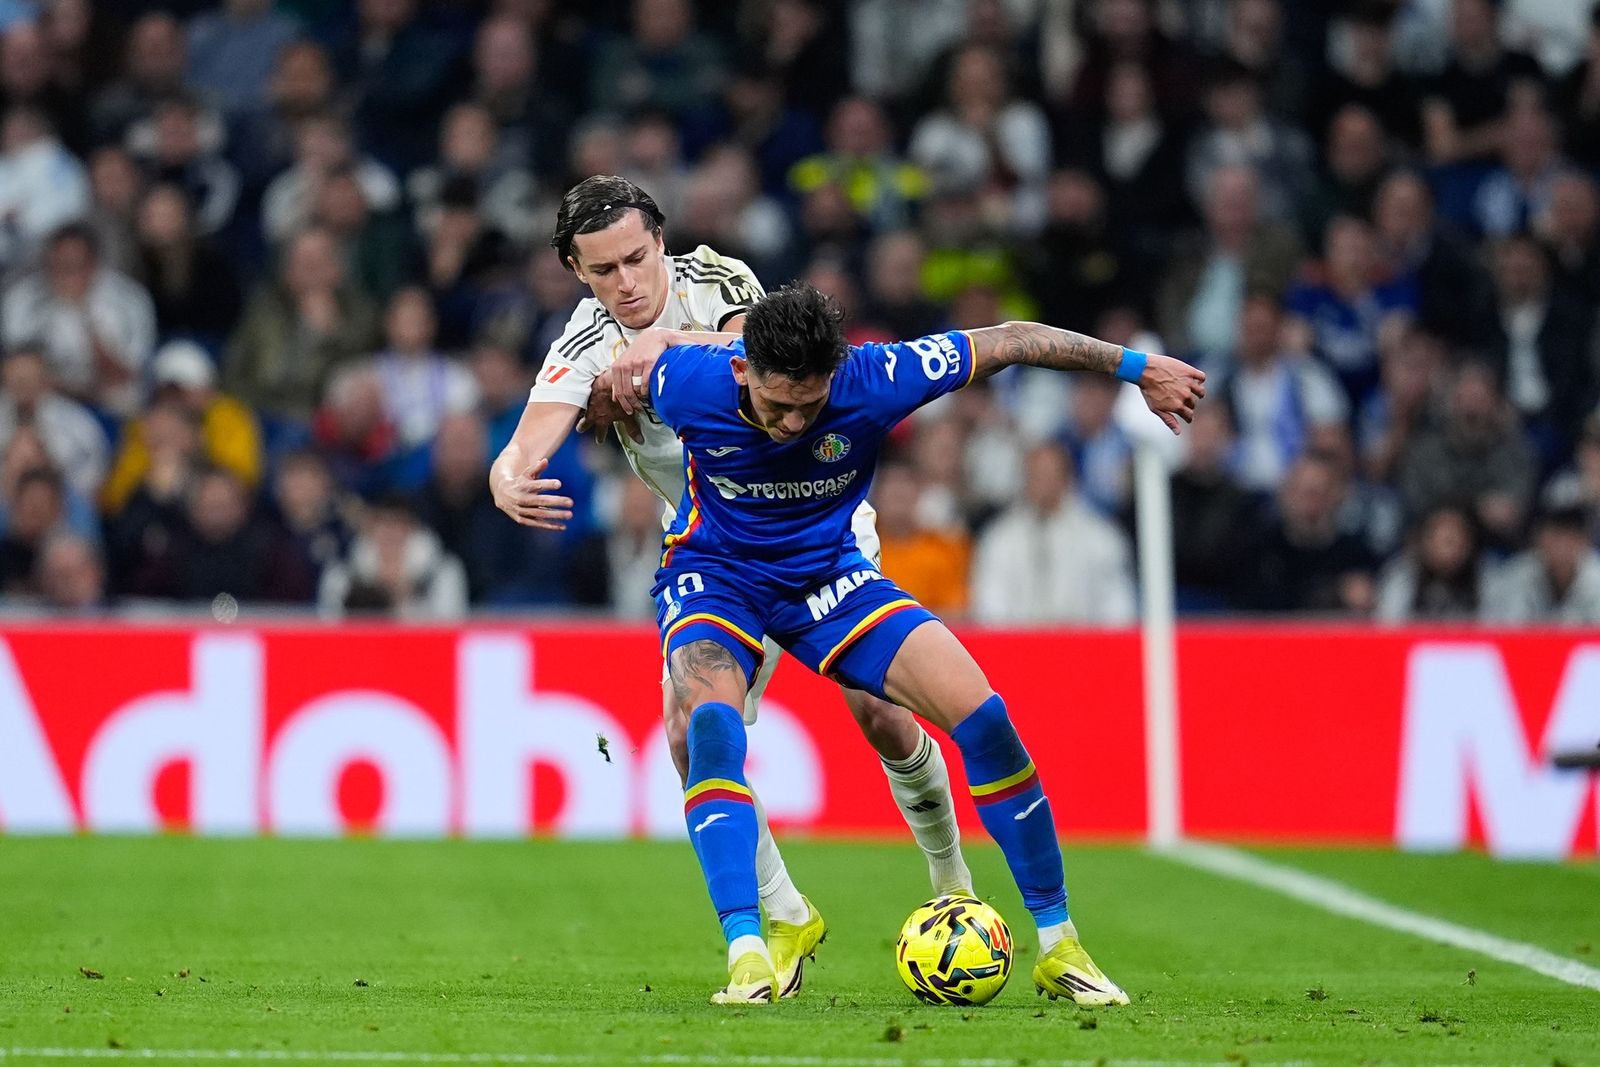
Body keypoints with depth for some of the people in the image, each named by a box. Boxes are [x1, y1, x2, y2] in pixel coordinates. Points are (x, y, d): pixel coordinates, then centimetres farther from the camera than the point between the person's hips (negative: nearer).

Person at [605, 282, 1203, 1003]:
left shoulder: (872, 381, -27)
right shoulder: (688, 384, -27)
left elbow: (1007, 342, -13)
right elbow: (650, 342, -1)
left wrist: (1136, 368, -7)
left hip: (827, 577, 1)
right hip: (715, 574, -1)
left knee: (982, 717, -13)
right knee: (712, 723, -34)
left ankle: (1057, 945, 0)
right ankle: (745, 953, -35)